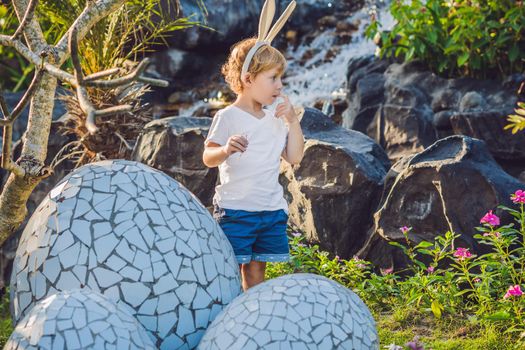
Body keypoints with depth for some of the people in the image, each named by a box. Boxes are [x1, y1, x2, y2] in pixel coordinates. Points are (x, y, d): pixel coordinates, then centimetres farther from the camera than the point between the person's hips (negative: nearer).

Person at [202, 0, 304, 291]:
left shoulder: (276, 115, 9)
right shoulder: (228, 117, -9)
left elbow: (295, 157, 9)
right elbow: (208, 157, -18)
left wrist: (293, 121, -2)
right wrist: (225, 150, -41)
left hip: (271, 209, 6)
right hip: (235, 209, -6)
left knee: (257, 267, 13)